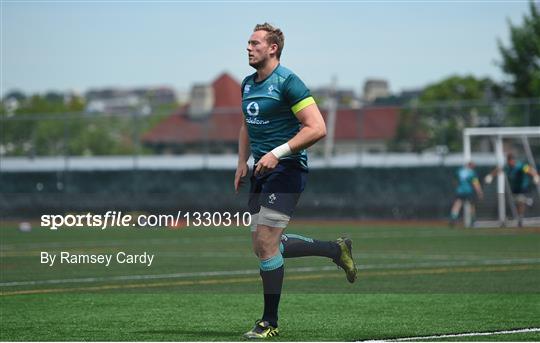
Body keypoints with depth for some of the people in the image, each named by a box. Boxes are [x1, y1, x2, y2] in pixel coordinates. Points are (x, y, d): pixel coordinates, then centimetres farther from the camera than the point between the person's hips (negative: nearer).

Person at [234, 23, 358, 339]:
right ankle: (336, 249, 25)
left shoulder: (288, 82, -13)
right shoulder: (248, 84, 13)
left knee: (267, 245, -12)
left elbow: (317, 128, -19)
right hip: (262, 171, 9)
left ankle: (270, 322, 0)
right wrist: (243, 162, 13)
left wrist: (277, 153, -23)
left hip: (287, 170, -9)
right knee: (263, 247, 9)